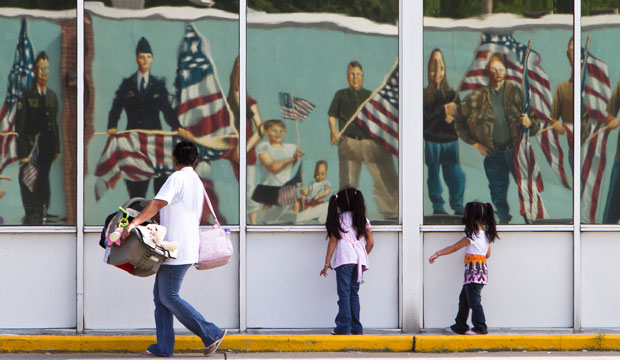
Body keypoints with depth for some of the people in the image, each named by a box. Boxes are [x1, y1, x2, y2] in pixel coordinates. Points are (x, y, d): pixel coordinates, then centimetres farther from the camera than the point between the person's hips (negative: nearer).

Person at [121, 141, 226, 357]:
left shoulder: (178, 178, -10)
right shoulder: (197, 182, 19)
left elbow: (158, 203, -23)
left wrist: (134, 223, -31)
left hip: (176, 250, -10)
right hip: (187, 247, 10)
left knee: (169, 297, -8)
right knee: (160, 296, 9)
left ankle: (212, 334, -5)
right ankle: (164, 347, 6)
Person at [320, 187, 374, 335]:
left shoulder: (338, 220, 7)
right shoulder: (362, 220, 14)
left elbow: (333, 241, 4)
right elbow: (370, 242, 10)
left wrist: (327, 263, 6)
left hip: (344, 259, -4)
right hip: (360, 260, 4)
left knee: (344, 293, -5)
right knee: (353, 293, 11)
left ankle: (344, 327, -12)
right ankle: (356, 328, 10)